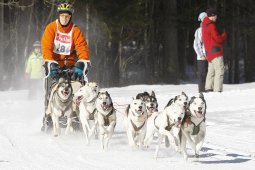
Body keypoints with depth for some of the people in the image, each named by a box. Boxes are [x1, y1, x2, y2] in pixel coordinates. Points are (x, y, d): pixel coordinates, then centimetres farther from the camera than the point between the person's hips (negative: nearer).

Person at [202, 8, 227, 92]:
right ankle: (217, 90, -21)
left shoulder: (205, 26, 18)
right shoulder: (211, 26, -11)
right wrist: (225, 34, 5)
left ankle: (208, 88, 18)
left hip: (209, 53, 10)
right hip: (215, 51, -10)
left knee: (211, 71, 15)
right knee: (219, 71, -13)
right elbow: (218, 38, -13)